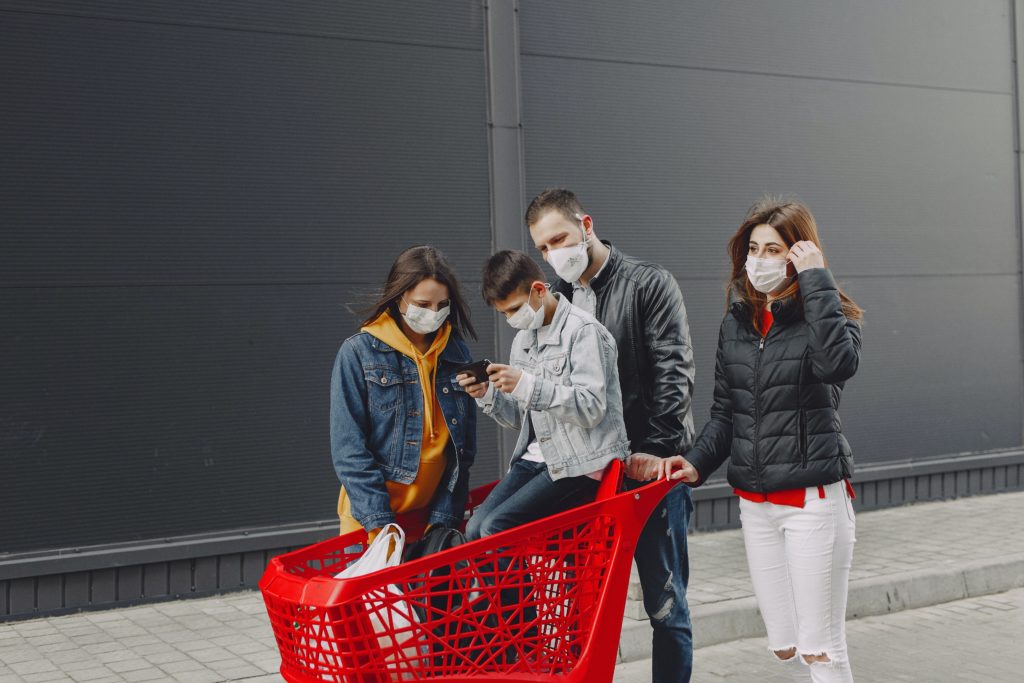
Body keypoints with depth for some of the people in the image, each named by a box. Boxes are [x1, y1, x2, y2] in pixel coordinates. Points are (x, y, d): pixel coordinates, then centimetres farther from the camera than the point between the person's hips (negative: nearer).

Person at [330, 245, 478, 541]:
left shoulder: (457, 353, 4)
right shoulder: (358, 353, -6)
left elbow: (463, 448, 5)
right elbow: (348, 449, -10)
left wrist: (444, 519, -4)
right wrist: (380, 525, -16)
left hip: (437, 517, 3)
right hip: (370, 522, -3)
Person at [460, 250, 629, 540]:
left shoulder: (583, 331, -9)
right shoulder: (523, 340, 16)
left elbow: (591, 408, -19)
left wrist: (527, 385, -26)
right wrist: (487, 395, -2)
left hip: (582, 463, -8)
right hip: (537, 458, 8)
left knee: (497, 526, -20)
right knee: (475, 527, -8)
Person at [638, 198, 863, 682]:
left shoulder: (826, 315, -6)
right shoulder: (736, 323, 10)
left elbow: (839, 363, -30)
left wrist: (816, 279, -23)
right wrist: (697, 463, -2)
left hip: (812, 496, -6)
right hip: (754, 501, 6)